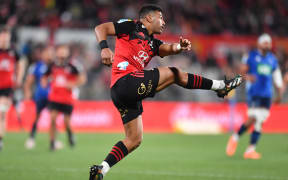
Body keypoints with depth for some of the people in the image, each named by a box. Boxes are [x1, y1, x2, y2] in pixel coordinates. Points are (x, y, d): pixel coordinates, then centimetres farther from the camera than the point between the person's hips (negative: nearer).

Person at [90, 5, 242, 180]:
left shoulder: (153, 43, 25)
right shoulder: (131, 26, 4)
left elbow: (167, 49, 6)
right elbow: (101, 28, -1)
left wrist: (180, 46, -17)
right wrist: (104, 47, -19)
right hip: (126, 81, -9)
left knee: (134, 140, 11)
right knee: (174, 73, -1)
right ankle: (220, 85, 10)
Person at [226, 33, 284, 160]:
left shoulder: (273, 59, 13)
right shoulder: (251, 56, -1)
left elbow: (277, 78, 17)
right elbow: (242, 71, -1)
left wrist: (280, 94, 9)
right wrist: (247, 77, -23)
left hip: (266, 95, 5)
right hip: (253, 92, -5)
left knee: (260, 123, 0)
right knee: (253, 119, -17)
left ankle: (250, 150, 4)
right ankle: (235, 137, 6)